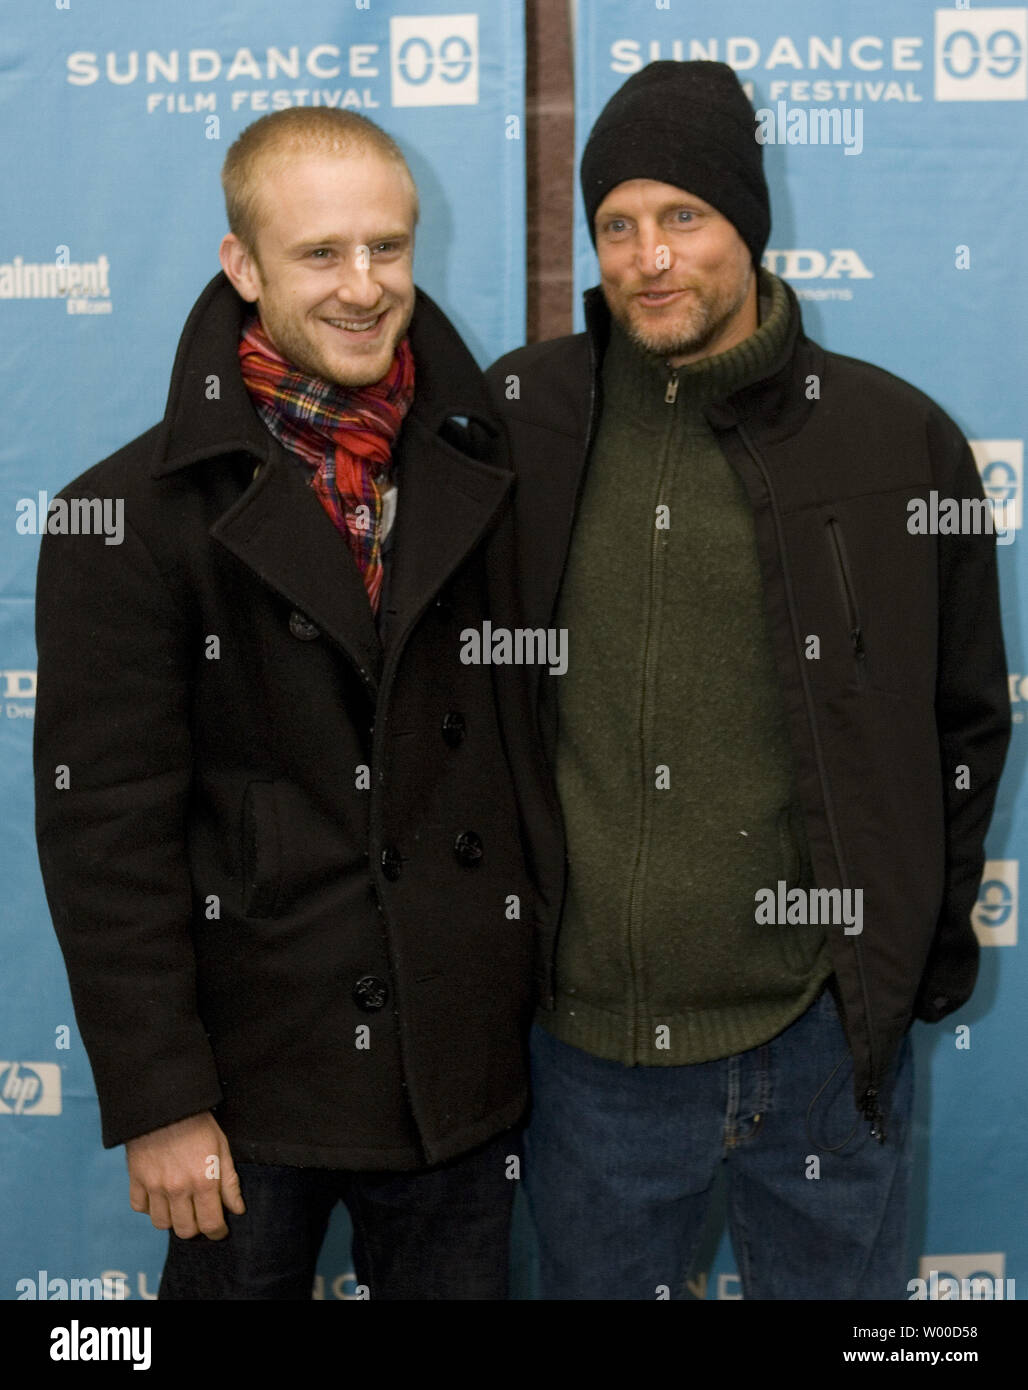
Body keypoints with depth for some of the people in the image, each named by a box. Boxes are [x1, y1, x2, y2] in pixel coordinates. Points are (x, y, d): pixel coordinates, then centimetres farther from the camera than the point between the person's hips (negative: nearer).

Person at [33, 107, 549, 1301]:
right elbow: (105, 827, -10)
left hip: (462, 1065, 3)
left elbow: (533, 738, 6)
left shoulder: (485, 479, 1)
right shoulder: (133, 515, -9)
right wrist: (157, 1101, -11)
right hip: (251, 1080, -3)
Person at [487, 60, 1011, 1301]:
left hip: (828, 1038, 0)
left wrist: (930, 932, 7)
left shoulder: (895, 440, -3)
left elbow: (965, 717, 7)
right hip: (591, 1039, 1)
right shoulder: (516, 420, -2)